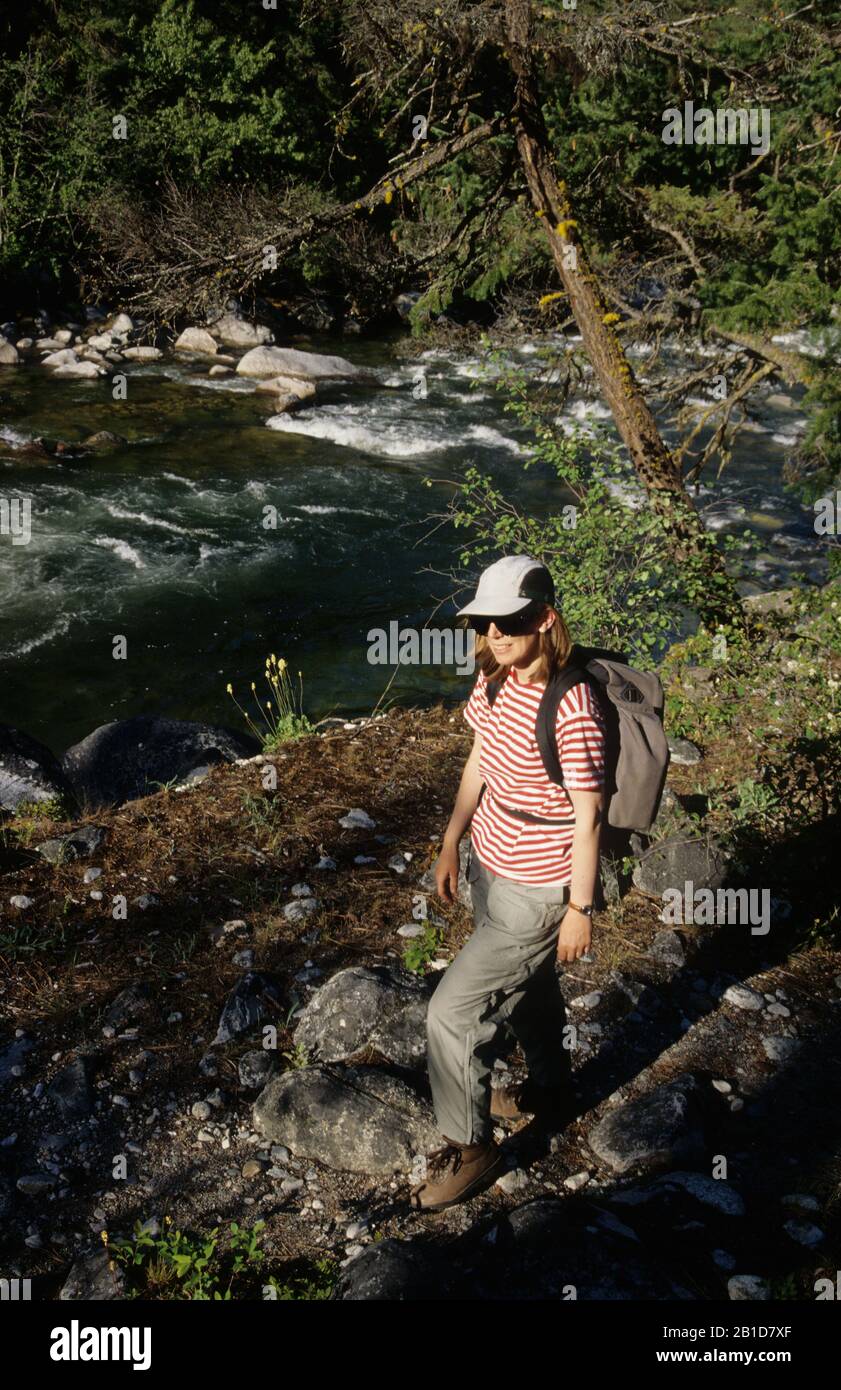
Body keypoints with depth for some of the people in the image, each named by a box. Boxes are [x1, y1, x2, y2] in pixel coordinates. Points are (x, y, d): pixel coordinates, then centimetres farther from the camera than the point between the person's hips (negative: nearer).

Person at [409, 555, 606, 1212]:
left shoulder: (572, 707, -28)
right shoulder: (496, 678, -5)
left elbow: (587, 814, -21)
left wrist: (580, 908, -14)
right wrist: (452, 841, 13)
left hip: (535, 892, -8)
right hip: (489, 865, 8)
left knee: (453, 1013, -2)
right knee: (528, 988, 28)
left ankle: (470, 1147, 20)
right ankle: (552, 1092, 53)